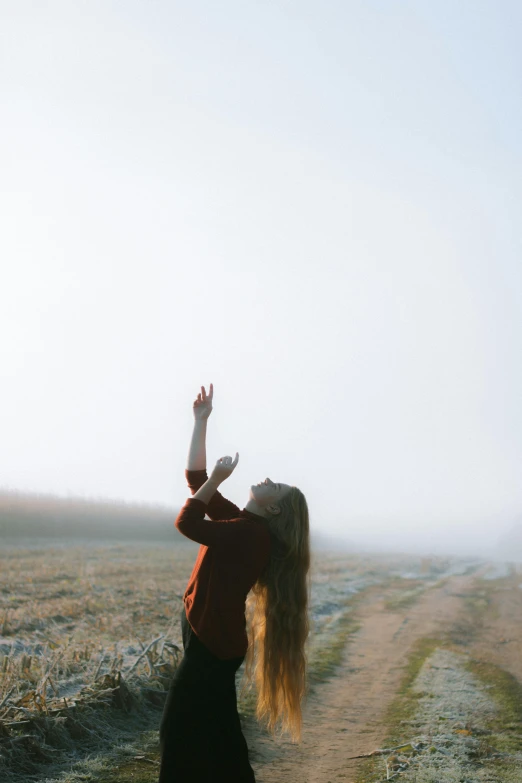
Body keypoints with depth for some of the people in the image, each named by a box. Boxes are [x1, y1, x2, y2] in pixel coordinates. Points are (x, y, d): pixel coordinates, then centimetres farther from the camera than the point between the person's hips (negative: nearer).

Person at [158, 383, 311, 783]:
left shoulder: (253, 532, -19)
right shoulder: (239, 521, 7)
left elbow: (187, 523, -22)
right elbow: (196, 478, 12)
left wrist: (217, 479, -11)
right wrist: (201, 421, 10)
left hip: (213, 643, -9)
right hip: (212, 639, 9)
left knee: (184, 735, -2)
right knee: (216, 736, 16)